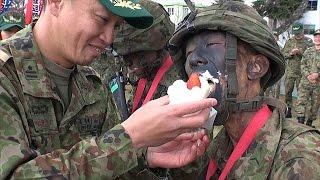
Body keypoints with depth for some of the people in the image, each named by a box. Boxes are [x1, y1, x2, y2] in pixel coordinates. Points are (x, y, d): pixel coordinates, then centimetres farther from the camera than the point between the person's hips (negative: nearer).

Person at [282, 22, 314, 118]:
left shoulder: (308, 41, 1)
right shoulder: (289, 41, 7)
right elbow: (283, 54, 7)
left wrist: (301, 52, -19)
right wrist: (290, 53, -12)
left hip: (302, 72, -2)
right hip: (290, 71, 2)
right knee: (287, 92, 4)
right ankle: (289, 110, 16)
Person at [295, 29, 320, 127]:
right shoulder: (308, 51, 10)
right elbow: (303, 65, 4)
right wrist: (308, 75, -12)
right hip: (305, 82, 1)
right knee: (301, 101, -8)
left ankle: (309, 122, 20)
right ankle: (300, 122, -8)